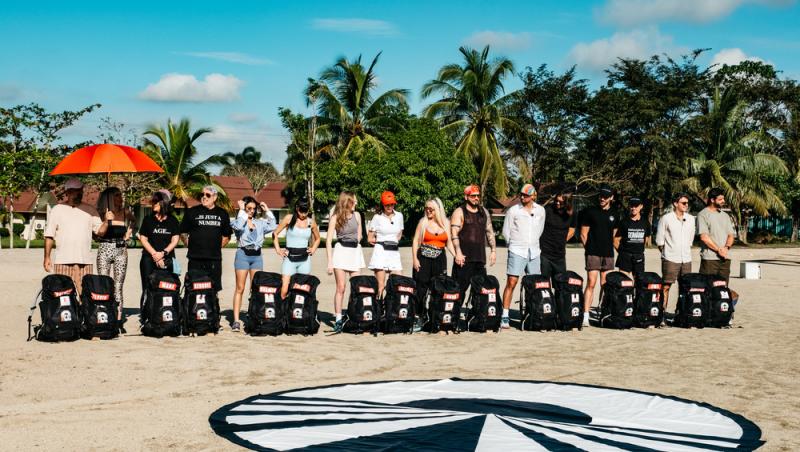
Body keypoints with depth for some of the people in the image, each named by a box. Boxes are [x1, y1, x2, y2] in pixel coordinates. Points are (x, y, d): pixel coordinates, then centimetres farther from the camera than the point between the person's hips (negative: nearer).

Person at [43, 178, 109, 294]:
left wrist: (106, 221, -13)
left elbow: (100, 231, 7)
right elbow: (49, 236, 6)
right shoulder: (57, 210, 7)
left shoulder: (90, 210, 12)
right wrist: (47, 257, -1)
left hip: (85, 260, 1)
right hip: (63, 260, -1)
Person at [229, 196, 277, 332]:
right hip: (243, 254, -4)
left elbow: (273, 227, 1)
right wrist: (242, 211, -12)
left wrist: (267, 211, 4)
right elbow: (238, 226, -22)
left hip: (257, 256, 4)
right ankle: (236, 321, -4)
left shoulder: (260, 222, 13)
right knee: (240, 288, -4)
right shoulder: (238, 220, 1)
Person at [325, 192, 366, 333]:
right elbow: (328, 240, -4)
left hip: (356, 252, 4)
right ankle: (338, 320, -2)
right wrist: (329, 262, -9)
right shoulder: (335, 217, -2)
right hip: (340, 251, -4)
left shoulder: (357, 215, 9)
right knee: (341, 288, -6)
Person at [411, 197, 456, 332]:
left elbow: (448, 242, 12)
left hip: (439, 260, 2)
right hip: (423, 259, -2)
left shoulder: (446, 223, 7)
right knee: (421, 289, -5)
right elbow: (415, 241, 2)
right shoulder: (423, 221, 1)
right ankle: (418, 317, -1)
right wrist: (415, 259, -7)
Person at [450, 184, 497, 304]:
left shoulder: (484, 212, 17)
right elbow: (454, 233, -10)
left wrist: (493, 250, 11)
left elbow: (490, 231, 20)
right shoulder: (459, 212, -1)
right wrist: (458, 253, -20)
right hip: (464, 257, -5)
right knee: (461, 287, -6)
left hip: (480, 257, 5)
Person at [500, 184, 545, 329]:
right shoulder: (513, 210, -2)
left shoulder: (540, 210, 8)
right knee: (511, 283, -9)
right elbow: (506, 231, 4)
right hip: (517, 252, -4)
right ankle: (505, 316, -8)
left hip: (534, 252, 4)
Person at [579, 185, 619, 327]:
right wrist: (589, 248, 0)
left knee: (605, 286, 7)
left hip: (608, 255, 4)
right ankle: (586, 315, -13)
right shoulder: (590, 212, 1)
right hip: (593, 254, -4)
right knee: (591, 284, -11)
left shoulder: (614, 215, 12)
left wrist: (611, 247, 13)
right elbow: (583, 234, 2)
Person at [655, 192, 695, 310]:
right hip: (670, 259, -5)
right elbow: (659, 241, 0)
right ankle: (663, 310, -2)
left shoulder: (691, 219, 11)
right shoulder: (666, 219, -3)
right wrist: (667, 252, 4)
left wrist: (685, 251, 16)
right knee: (666, 286, -4)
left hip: (686, 259, 5)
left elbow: (690, 239, 19)